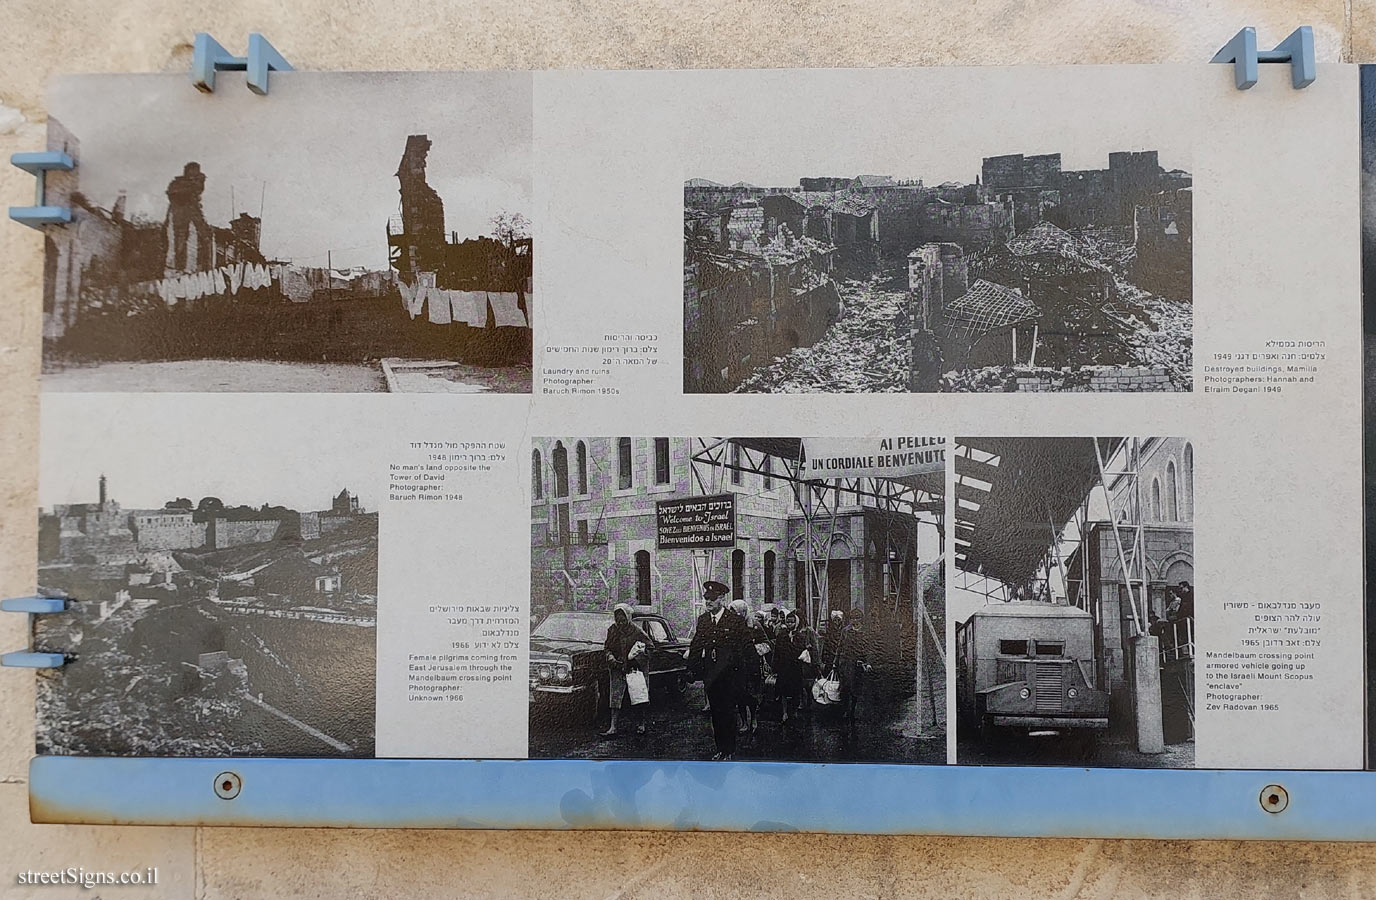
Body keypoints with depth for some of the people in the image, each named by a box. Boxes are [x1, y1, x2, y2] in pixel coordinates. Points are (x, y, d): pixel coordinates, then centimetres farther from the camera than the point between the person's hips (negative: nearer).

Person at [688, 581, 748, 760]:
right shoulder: (702, 620, 9)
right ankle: (720, 748, 17)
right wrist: (695, 669, 3)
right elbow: (695, 646, 10)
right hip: (709, 674, 4)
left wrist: (732, 663, -7)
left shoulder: (735, 620, -3)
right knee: (715, 711, 8)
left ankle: (730, 750, 10)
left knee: (728, 711, 0)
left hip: (727, 673, -4)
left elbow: (741, 647, 0)